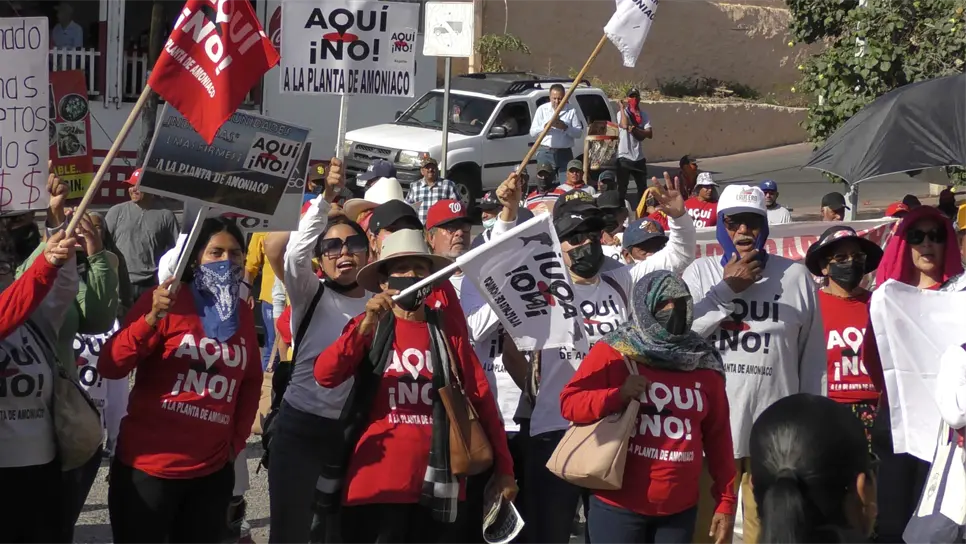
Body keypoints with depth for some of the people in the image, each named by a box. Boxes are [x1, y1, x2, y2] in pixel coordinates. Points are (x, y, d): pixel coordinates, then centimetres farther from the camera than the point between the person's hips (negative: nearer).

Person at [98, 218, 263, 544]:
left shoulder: (243, 313, 8)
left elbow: (251, 381, 20)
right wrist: (152, 318, -27)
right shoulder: (165, 302, -8)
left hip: (212, 472, 5)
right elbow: (110, 367, -16)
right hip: (149, 468, -5)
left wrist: (237, 440, 11)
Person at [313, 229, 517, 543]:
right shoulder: (370, 328, 5)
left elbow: (482, 399, 5)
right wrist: (366, 325, -22)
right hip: (378, 481, -2)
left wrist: (503, 468, 0)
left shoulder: (449, 332, 9)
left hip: (437, 484, 2)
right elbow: (325, 376, -10)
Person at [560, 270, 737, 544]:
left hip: (680, 510, 3)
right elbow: (569, 403, -5)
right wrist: (617, 395, -20)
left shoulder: (703, 364, 7)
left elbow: (718, 436, 8)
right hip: (618, 506, -3)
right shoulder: (613, 352, -2)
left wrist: (726, 501, 4)